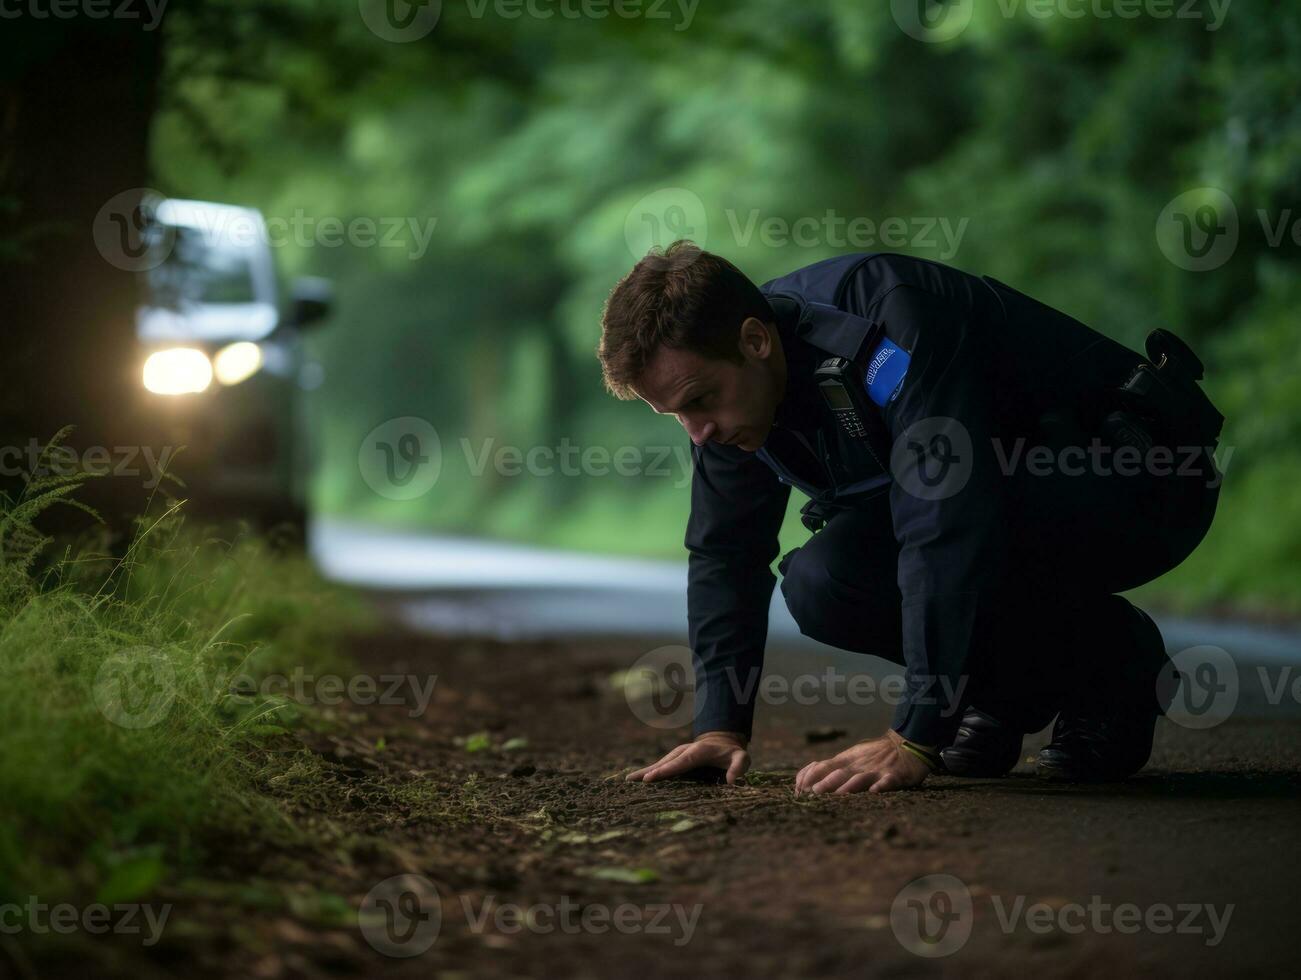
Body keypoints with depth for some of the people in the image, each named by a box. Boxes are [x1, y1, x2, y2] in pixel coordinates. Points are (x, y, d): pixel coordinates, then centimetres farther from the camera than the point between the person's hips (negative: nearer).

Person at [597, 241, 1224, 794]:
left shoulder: (890, 322, -34)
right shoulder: (729, 387, -9)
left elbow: (951, 525, -41)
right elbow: (725, 553, 1)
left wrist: (914, 742, -42)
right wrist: (720, 728, -9)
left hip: (1144, 485, -8)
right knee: (822, 586, -16)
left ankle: (1114, 662, -9)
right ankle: (1011, 686, 6)